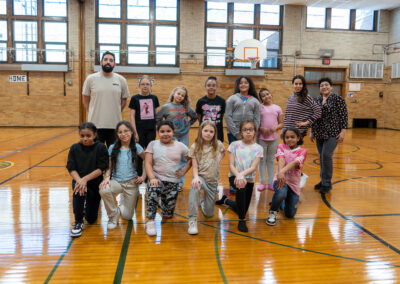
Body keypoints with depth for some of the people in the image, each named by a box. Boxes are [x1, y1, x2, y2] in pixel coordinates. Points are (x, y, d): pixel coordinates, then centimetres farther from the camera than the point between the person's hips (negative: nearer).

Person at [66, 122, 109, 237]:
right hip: (78, 180, 0)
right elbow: (71, 169, -8)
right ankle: (78, 223, -17)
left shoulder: (100, 148, -10)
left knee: (91, 219, 5)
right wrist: (79, 180, -27)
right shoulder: (75, 148, -4)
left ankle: (87, 204, 43)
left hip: (95, 183, 0)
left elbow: (101, 169, -15)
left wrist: (85, 179, -27)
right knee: (78, 190, -38)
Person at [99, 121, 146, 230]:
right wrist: (107, 177, -17)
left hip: (131, 183, 0)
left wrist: (143, 177, 0)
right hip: (116, 181, 0)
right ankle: (113, 215, -8)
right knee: (104, 190, -36)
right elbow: (109, 167, 2)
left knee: (127, 217, -1)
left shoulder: (136, 147, -2)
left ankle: (124, 198, 34)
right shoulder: (113, 148, -1)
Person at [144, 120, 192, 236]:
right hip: (157, 178, -2)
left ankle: (163, 200, 40)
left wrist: (183, 171, 1)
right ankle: (150, 221, -22)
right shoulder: (153, 144, 1)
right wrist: (152, 178, -21)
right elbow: (148, 163, -6)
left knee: (168, 215, 5)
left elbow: (191, 159, 13)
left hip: (173, 182, 2)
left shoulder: (180, 146, 3)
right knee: (153, 191, -39)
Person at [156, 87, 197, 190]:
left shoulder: (186, 107, 0)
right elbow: (157, 119, 1)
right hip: (171, 136, -2)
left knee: (183, 159, 6)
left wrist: (187, 125, 4)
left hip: (184, 136, 2)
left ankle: (180, 183, 15)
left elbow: (194, 117, 13)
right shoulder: (166, 107, -4)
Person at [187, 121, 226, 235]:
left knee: (209, 214, 5)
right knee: (195, 187, -41)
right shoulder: (195, 147, -8)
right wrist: (196, 177, -28)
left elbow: (223, 151, 21)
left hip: (213, 180, 2)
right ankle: (192, 220, -32)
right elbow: (195, 166, -9)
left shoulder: (218, 145, -3)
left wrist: (219, 159, 2)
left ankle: (204, 201, 42)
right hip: (201, 176, -2)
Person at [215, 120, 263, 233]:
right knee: (241, 188, -38)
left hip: (249, 179, 3)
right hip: (234, 176, -2)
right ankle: (241, 220, -21)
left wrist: (242, 174, -31)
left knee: (242, 210, 11)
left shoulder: (258, 148, -1)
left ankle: (226, 200, 45)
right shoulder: (235, 145, -2)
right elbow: (231, 165, -8)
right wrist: (238, 175, -27)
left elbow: (253, 167, -12)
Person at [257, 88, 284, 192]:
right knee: (262, 160, 6)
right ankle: (262, 182, 15)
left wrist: (276, 127, -12)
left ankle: (271, 182, 18)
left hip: (274, 138, 2)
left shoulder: (277, 108, 6)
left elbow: (281, 124, 8)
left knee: (271, 160, 10)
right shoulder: (259, 107, 0)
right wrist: (261, 128, -17)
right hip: (261, 138, -2)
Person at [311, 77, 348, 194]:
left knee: (326, 155, -14)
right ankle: (323, 180, 21)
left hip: (332, 133, -5)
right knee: (322, 157, 9)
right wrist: (312, 132, 16)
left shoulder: (338, 99, -4)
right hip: (319, 133, 6)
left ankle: (327, 183, -3)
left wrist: (343, 131, -12)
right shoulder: (317, 100, 11)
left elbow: (343, 116, -7)